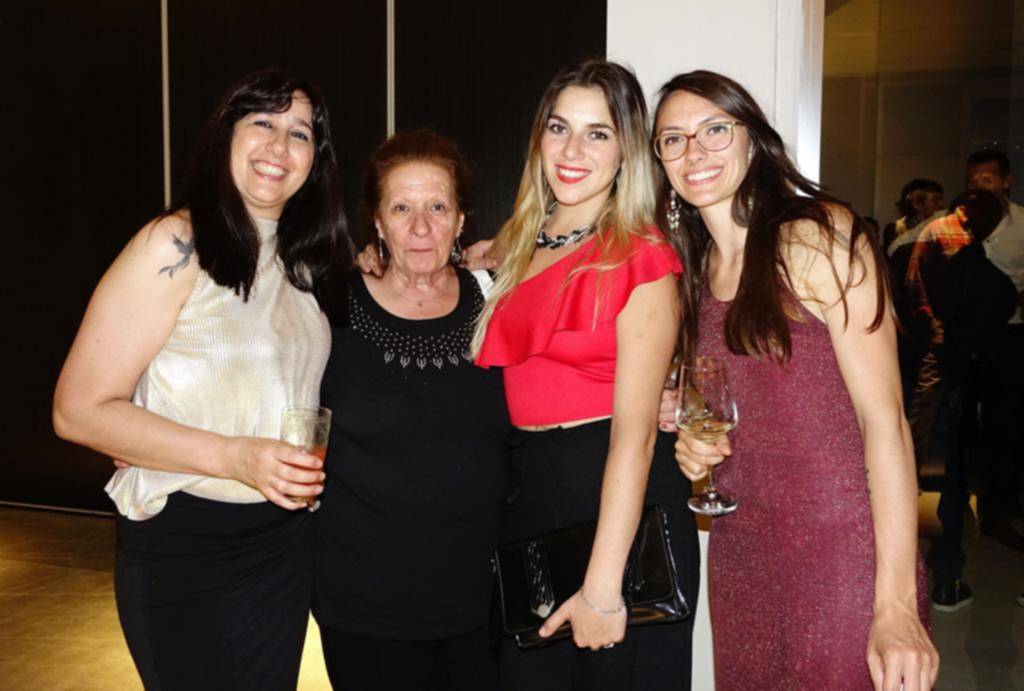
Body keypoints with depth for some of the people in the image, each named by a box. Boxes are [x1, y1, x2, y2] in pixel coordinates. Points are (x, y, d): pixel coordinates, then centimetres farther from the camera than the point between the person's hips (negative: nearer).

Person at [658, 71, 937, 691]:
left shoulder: (817, 235, -11)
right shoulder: (695, 269, 9)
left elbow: (884, 418, -15)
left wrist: (896, 604, -20)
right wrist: (694, 440, -2)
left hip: (842, 557, -6)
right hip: (739, 558, 6)